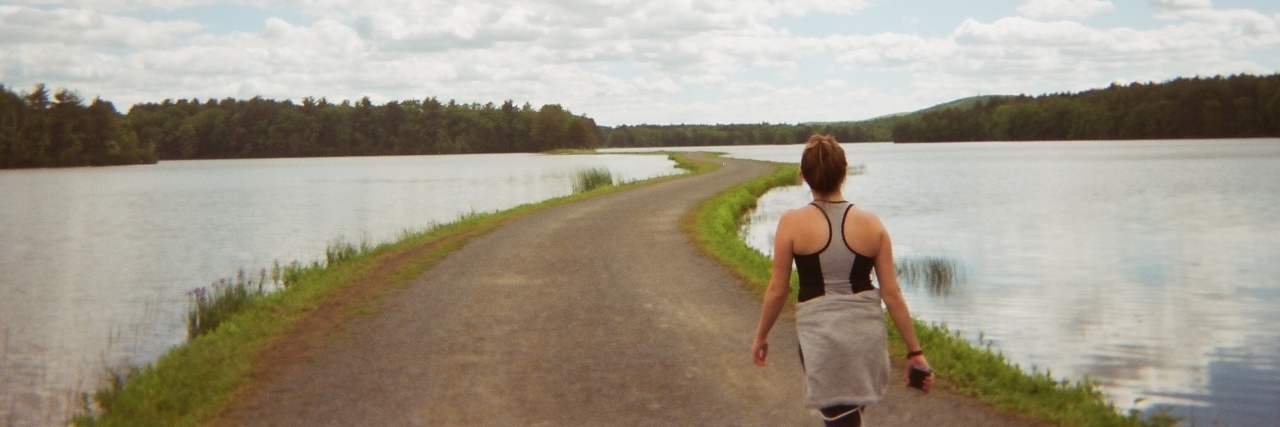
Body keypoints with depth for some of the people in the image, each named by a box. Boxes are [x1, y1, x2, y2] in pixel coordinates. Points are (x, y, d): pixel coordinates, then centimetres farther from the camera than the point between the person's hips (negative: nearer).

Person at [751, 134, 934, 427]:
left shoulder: (792, 223, -10)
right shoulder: (871, 224, -3)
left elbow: (777, 290, -6)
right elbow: (892, 293, -2)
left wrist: (761, 336, 10)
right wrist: (915, 350, 5)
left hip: (820, 332, -3)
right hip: (866, 331, 3)